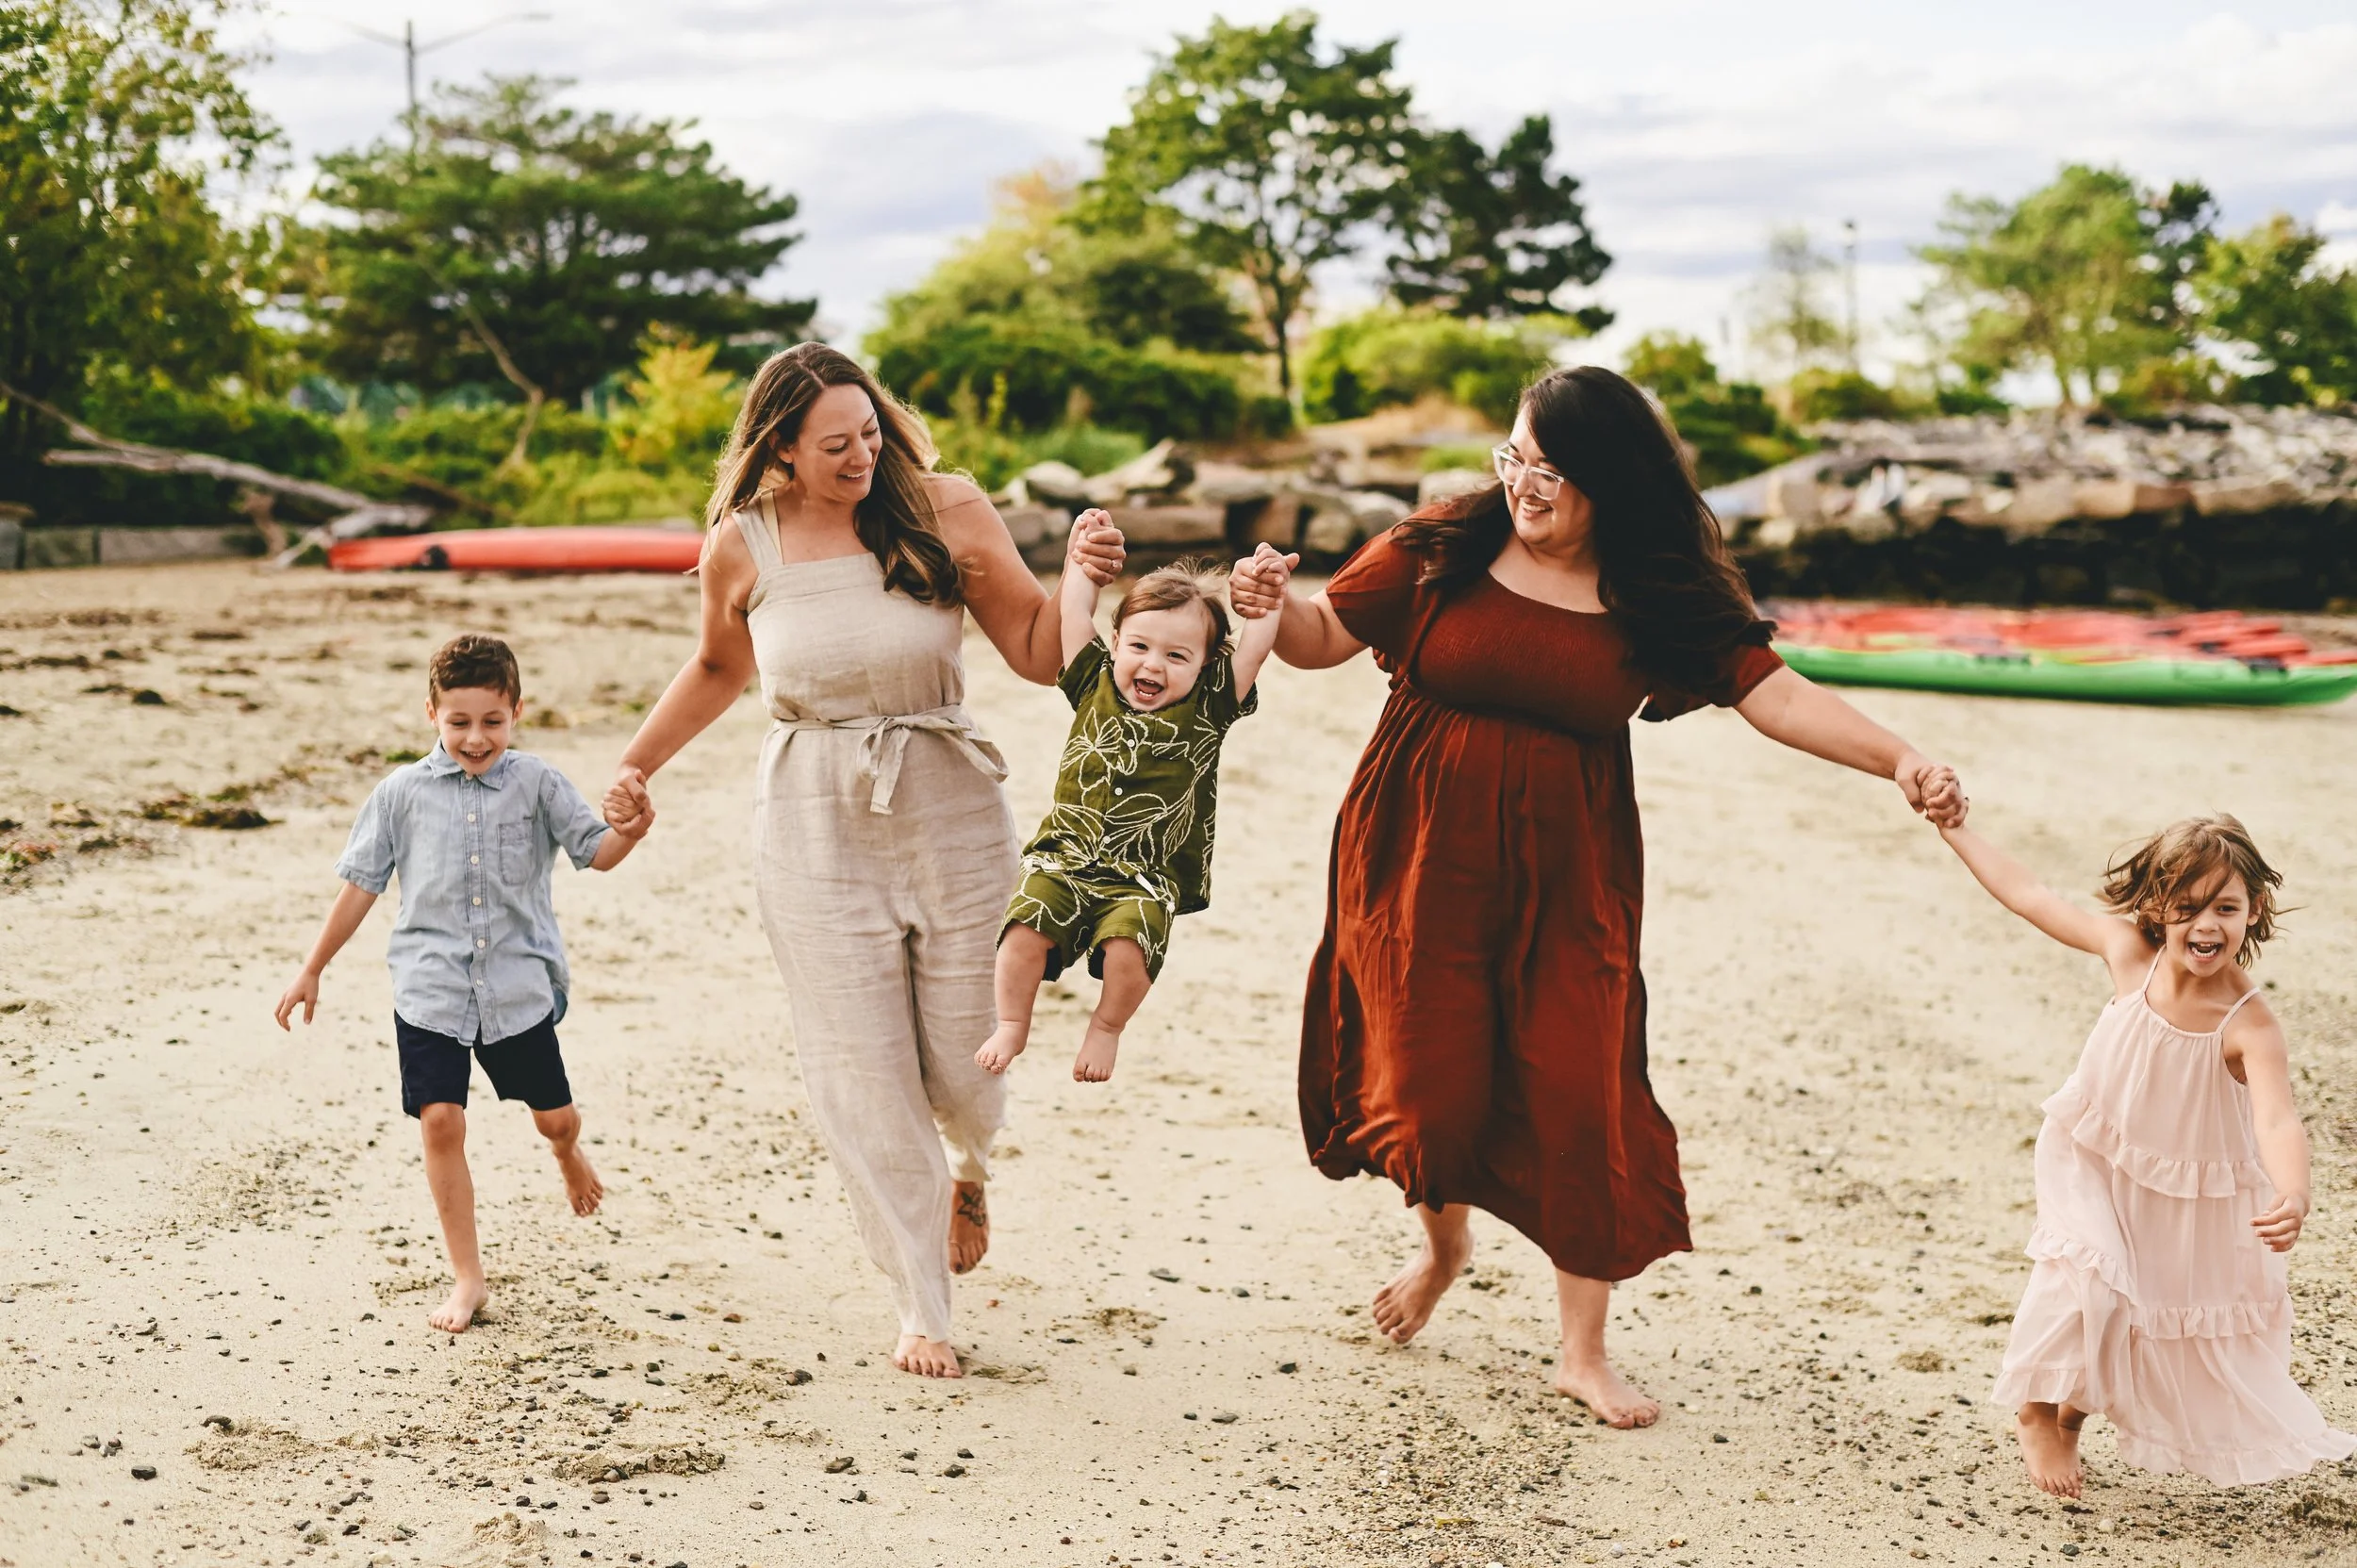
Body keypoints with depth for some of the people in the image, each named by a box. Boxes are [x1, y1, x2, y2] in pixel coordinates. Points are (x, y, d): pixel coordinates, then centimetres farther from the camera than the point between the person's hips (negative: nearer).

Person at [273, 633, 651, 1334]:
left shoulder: (537, 784, 0)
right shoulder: (402, 794, 2)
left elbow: (594, 850, -6)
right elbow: (360, 884, 8)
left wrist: (628, 833, -31)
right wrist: (311, 972, 11)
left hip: (520, 986, 0)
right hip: (430, 991, 0)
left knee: (555, 1117, 7)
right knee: (441, 1123, -6)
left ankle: (567, 1154, 47)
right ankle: (467, 1279, 5)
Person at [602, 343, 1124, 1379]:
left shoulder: (946, 513, -8)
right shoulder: (742, 546, -3)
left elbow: (1040, 656, -4)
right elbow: (719, 666, 18)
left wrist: (1078, 584, -22)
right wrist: (638, 762, 13)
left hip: (948, 814, 0)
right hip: (816, 828, 1)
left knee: (963, 1061, 7)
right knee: (862, 1078, 0)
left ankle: (969, 1168, 47)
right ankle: (921, 1310, 15)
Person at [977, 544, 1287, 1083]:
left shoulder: (1206, 709, 3)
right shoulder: (1095, 684, 8)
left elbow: (1254, 647, -3)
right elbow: (1074, 611, 9)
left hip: (1144, 880, -2)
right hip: (1064, 859, 2)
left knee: (1129, 947, -28)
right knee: (1024, 930, -22)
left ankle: (1106, 1028, 2)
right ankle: (1012, 1025, 3)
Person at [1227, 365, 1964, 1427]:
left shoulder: (1660, 600, 0)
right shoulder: (1442, 551, -2)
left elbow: (1774, 695, -5)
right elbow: (1325, 636, 4)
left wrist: (1898, 761, -18)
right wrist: (1271, 607, -19)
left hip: (1565, 880, 1)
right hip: (1423, 861, 0)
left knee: (1578, 1095, -4)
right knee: (1436, 1086, -2)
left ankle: (1584, 1352, 13)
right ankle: (1444, 1242, 35)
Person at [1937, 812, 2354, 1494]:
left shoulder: (2249, 1023, -28)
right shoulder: (2130, 953, -19)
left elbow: (2277, 1120, -42)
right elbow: (2028, 895, -7)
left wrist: (2293, 1196, -62)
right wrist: (1952, 824, 0)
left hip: (2194, 1202, 0)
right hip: (2096, 1168, 1)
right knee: (2085, 1278, -21)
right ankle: (2040, 1413, 3)